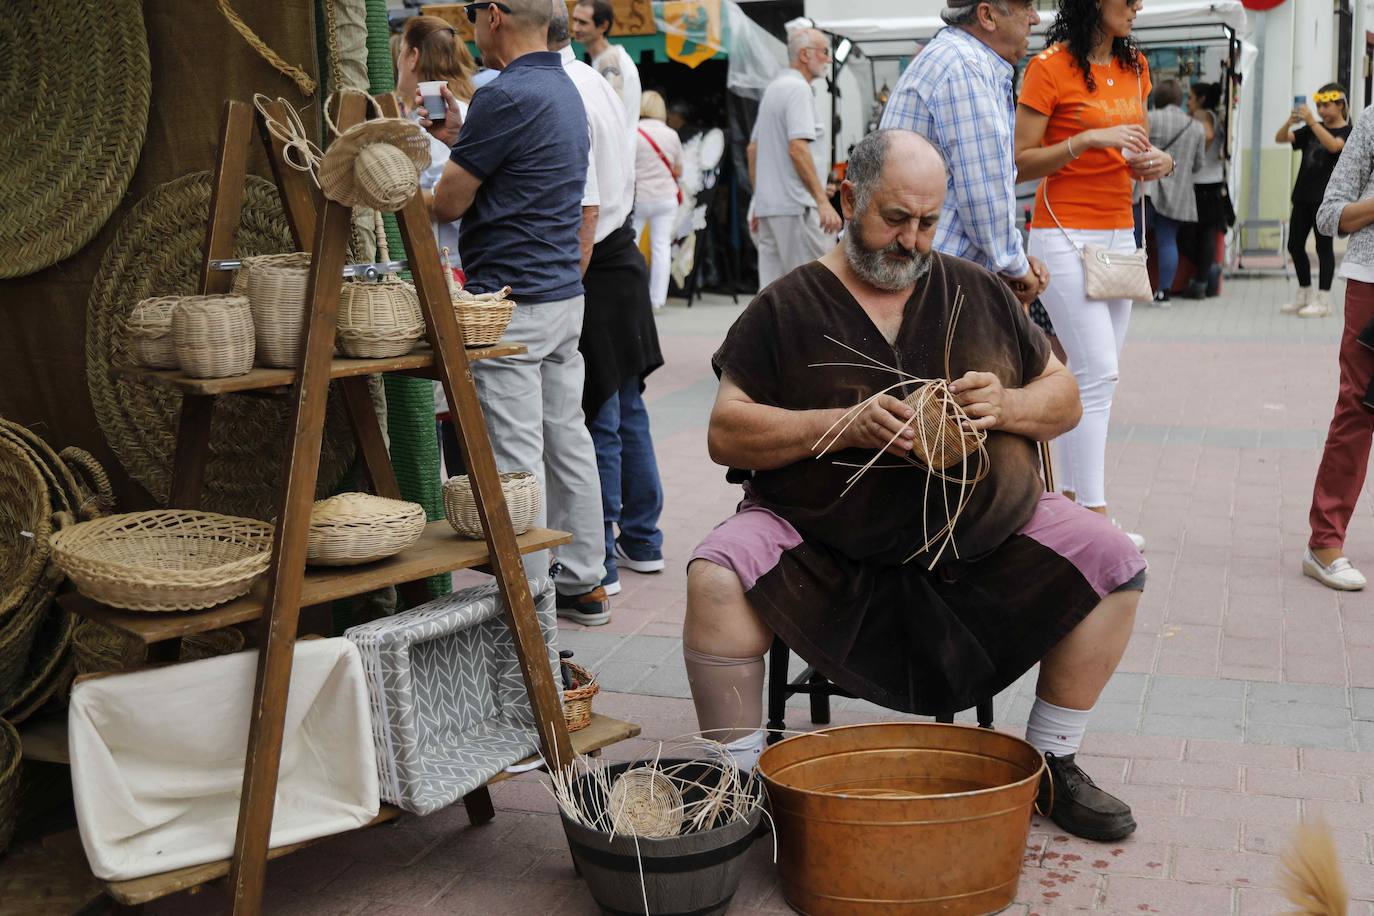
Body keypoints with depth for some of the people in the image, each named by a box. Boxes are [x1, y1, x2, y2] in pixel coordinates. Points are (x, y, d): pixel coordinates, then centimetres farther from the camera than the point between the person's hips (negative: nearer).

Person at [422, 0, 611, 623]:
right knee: (568, 442, 14)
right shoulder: (566, 89, 14)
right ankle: (582, 583, 23)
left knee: (515, 458, -4)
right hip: (565, 295, 10)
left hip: (512, 302, -10)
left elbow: (448, 203, -10)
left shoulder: (504, 96, -16)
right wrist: (458, 138, 19)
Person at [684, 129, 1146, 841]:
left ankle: (1051, 762, 6)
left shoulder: (979, 294, 11)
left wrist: (1006, 407, -10)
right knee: (718, 577, -29)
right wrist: (845, 426, -20)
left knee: (1114, 565, -12)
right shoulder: (786, 307, 1)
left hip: (984, 535, 3)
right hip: (820, 542, -3)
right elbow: (725, 433, -7)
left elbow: (1064, 398, 14)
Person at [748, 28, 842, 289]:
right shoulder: (798, 88, -10)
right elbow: (797, 148, -21)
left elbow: (752, 149, 23)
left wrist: (759, 201, 25)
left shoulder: (773, 88, 20)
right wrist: (823, 201, -23)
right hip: (795, 205, -9)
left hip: (767, 206, 10)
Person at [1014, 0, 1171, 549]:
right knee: (1098, 374, -13)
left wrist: (1154, 161, 3)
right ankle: (1094, 515, -8)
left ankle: (1068, 497, 16)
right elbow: (1020, 163, -10)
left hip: (1119, 235, 7)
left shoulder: (1134, 67, 13)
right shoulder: (1050, 67, -9)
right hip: (1065, 236, -7)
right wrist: (1087, 139, -21)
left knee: (1094, 375, 8)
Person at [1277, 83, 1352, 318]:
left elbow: (1334, 145, -25)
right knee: (1295, 245, 9)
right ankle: (1304, 294, 22)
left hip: (1326, 198, -6)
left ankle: (1323, 301, 1)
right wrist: (1290, 122, -15)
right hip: (1303, 195, 6)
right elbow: (1280, 139, 5)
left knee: (1323, 247, -3)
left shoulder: (1348, 132, -4)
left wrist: (1312, 121, -30)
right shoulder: (1311, 129, 12)